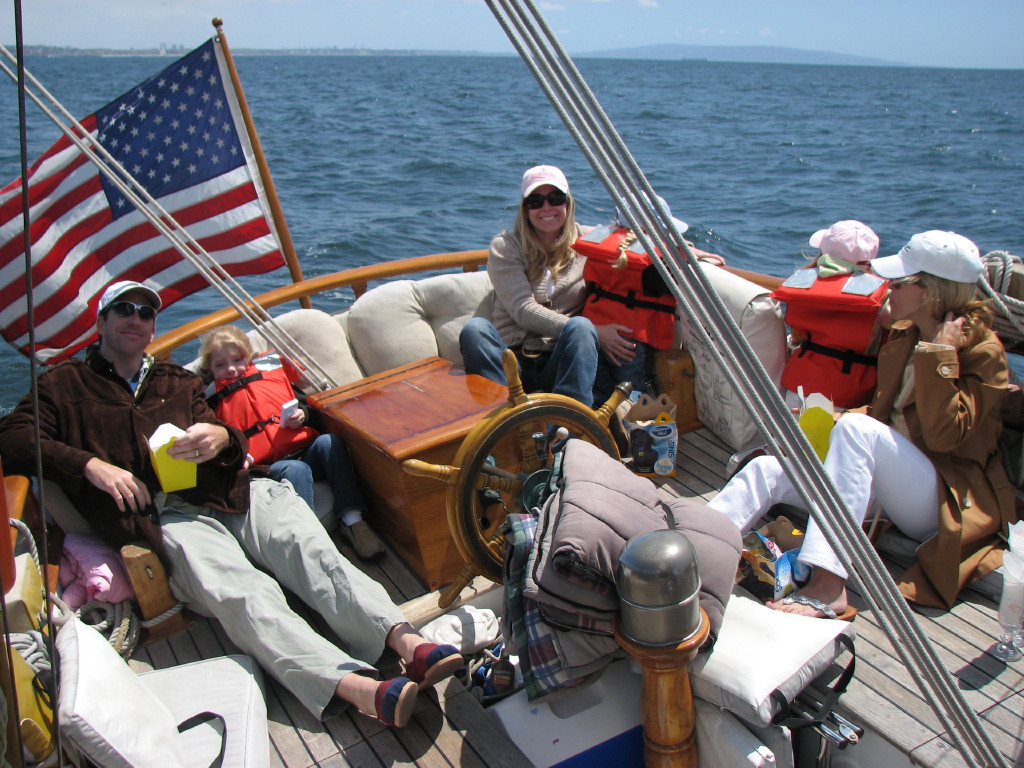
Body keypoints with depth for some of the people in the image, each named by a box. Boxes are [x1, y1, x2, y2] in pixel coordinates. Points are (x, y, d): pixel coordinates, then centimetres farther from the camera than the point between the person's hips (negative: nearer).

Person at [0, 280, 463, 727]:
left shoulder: (179, 383, 33)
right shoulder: (65, 385, 23)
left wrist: (222, 438, -6)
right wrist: (91, 464, -8)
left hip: (229, 492, 4)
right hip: (165, 514, -4)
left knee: (313, 552, -26)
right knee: (243, 593, -32)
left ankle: (406, 643, -43)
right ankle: (358, 689, -50)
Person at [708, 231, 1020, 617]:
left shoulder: (984, 351, -11)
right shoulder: (904, 334, 11)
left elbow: (944, 435, -22)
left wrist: (940, 353, -22)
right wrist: (833, 421, 5)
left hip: (950, 499, -7)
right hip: (886, 479, 8)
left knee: (857, 428, -36)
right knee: (767, 469, -13)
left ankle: (827, 585, -43)